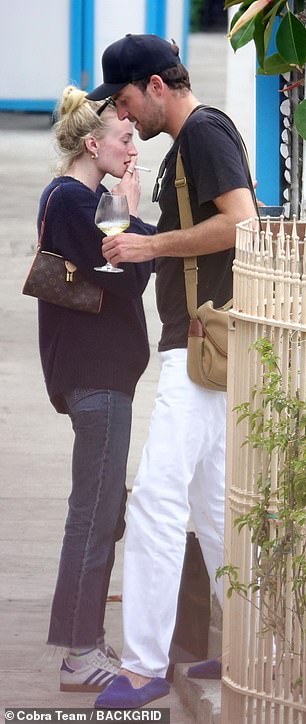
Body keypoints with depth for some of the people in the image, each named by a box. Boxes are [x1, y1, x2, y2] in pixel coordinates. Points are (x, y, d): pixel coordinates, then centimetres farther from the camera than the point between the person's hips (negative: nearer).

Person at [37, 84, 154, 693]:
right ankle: (81, 658, -5)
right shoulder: (73, 201, -15)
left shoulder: (76, 198, 16)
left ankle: (87, 644, 19)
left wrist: (129, 222, 3)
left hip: (98, 371, 11)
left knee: (101, 513, 14)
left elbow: (122, 270, 15)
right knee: (95, 514, -8)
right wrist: (133, 218, -8)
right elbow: (127, 276, -19)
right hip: (97, 374, -11)